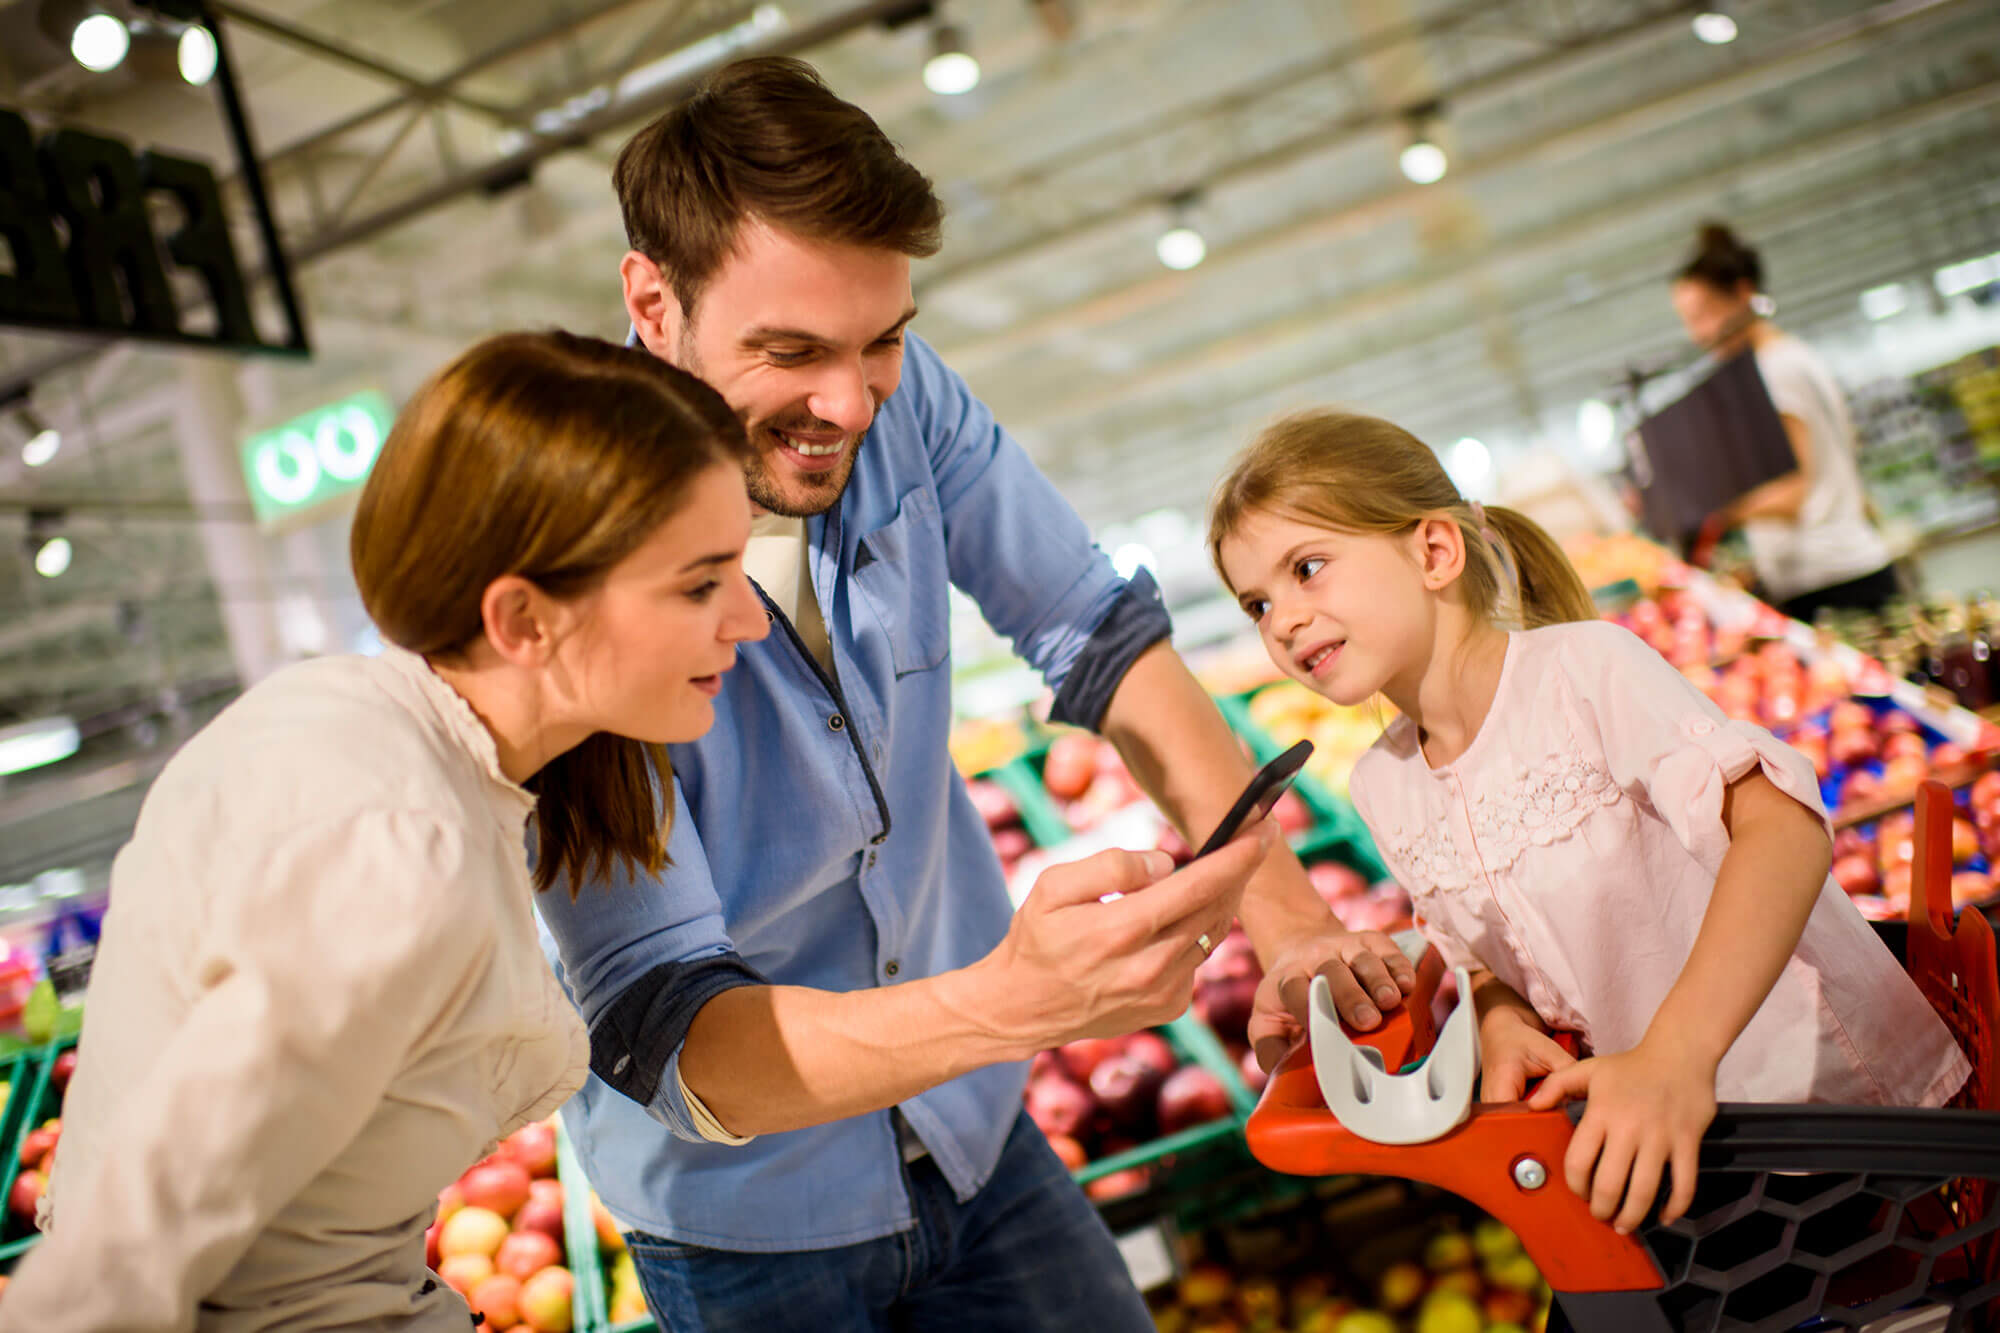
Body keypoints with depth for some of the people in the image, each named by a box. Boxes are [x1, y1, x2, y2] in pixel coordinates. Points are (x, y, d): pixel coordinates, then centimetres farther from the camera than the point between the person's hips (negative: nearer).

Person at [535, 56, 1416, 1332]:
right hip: (748, 1211, -4)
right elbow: (665, 1034, -32)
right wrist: (1007, 1004, -48)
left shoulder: (900, 400, -14)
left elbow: (1100, 634, -2)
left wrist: (1289, 919, -9)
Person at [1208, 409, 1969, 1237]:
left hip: (1838, 1091, -4)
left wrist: (1674, 1057, -42)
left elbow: (1783, 824, -32)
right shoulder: (1382, 789, 0)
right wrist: (1503, 1028, -10)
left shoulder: (1584, 666, -19)